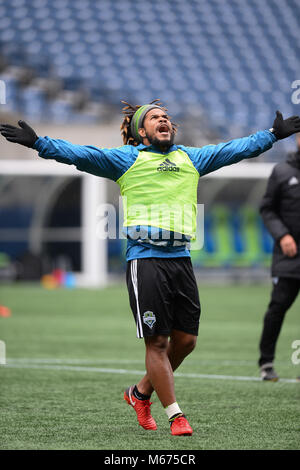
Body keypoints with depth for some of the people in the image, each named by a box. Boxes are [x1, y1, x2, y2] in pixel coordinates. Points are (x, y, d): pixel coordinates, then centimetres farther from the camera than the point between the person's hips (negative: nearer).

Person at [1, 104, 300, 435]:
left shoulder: (190, 158, 19)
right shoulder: (126, 159, 5)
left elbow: (237, 149, 27)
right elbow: (79, 154, -3)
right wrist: (37, 143, -14)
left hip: (181, 258, 5)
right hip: (145, 258, -5)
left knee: (186, 339, 5)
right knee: (157, 342, -4)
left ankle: (141, 392, 26)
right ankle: (175, 416, 3)